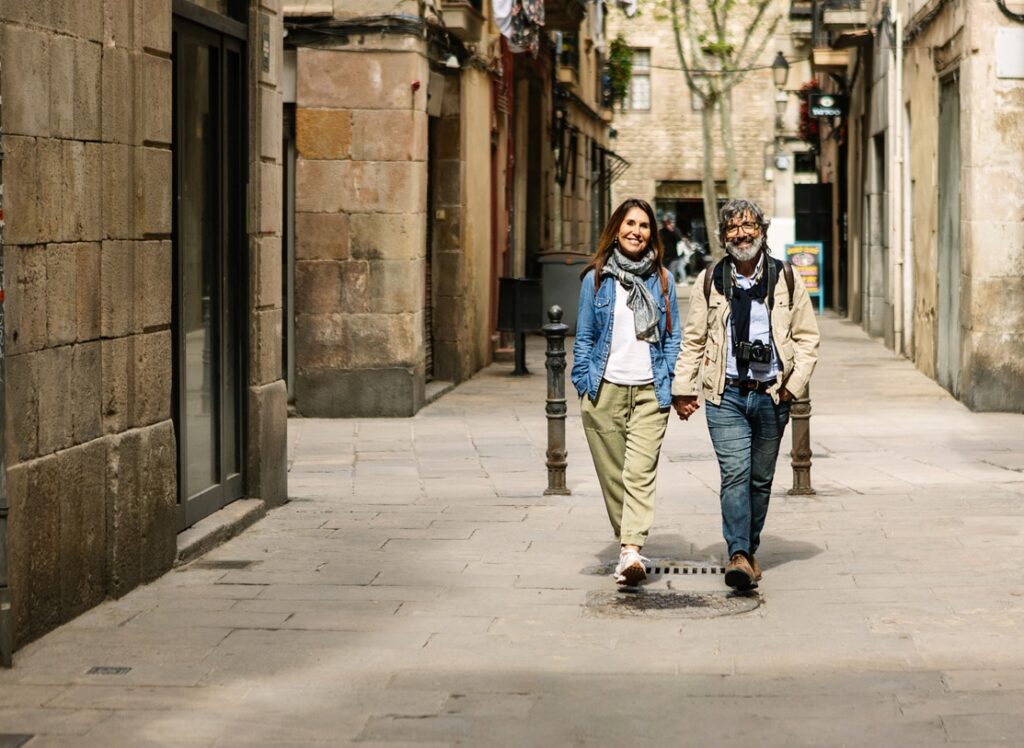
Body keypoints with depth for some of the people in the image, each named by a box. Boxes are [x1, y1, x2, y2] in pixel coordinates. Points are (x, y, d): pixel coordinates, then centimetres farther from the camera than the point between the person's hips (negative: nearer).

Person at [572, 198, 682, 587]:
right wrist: (585, 383, 1)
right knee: (612, 474, 3)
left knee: (640, 472, -13)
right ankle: (627, 546, 16)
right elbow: (584, 337, 10)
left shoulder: (661, 279, 10)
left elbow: (672, 337, 12)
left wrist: (669, 383, 2)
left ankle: (631, 552, -24)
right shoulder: (596, 278, 7)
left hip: (650, 391, 0)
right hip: (605, 390, 0)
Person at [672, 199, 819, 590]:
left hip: (771, 396, 1)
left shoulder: (785, 279, 5)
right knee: (735, 474, -14)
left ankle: (750, 550, 23)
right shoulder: (710, 281, 5)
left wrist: (795, 384, -2)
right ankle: (739, 556, -21)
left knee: (761, 479, 9)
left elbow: (807, 337, 8)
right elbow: (693, 339, 10)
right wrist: (681, 388, 5)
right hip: (726, 396, -1)